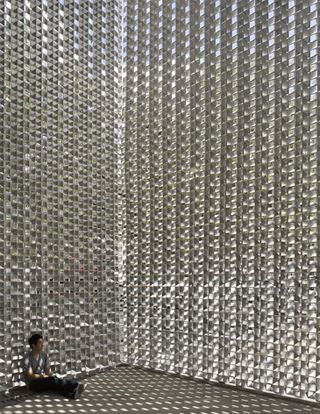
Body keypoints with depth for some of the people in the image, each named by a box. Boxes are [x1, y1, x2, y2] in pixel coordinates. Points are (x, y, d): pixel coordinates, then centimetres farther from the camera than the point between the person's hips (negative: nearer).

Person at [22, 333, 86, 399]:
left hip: (43, 380, 5)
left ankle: (72, 393, -56)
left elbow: (47, 371, 7)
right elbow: (30, 376, -17)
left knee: (55, 384, -29)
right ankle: (75, 386, -48)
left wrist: (50, 376, -15)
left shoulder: (44, 355, 7)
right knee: (53, 380, -32)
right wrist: (45, 376, -18)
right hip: (32, 383, -5)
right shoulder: (27, 358, -12)